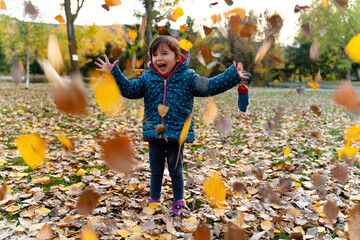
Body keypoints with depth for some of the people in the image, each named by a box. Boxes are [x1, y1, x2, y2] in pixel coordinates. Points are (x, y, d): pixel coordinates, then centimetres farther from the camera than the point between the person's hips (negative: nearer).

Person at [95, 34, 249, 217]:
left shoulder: (187, 77, -5)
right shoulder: (147, 78, 3)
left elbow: (210, 86, -7)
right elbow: (129, 89, 7)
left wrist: (233, 75, -14)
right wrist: (114, 73, 0)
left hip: (176, 134, -3)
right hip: (154, 134, 3)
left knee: (176, 171, 12)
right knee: (155, 171, 17)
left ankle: (178, 203, 31)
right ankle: (154, 201, 35)